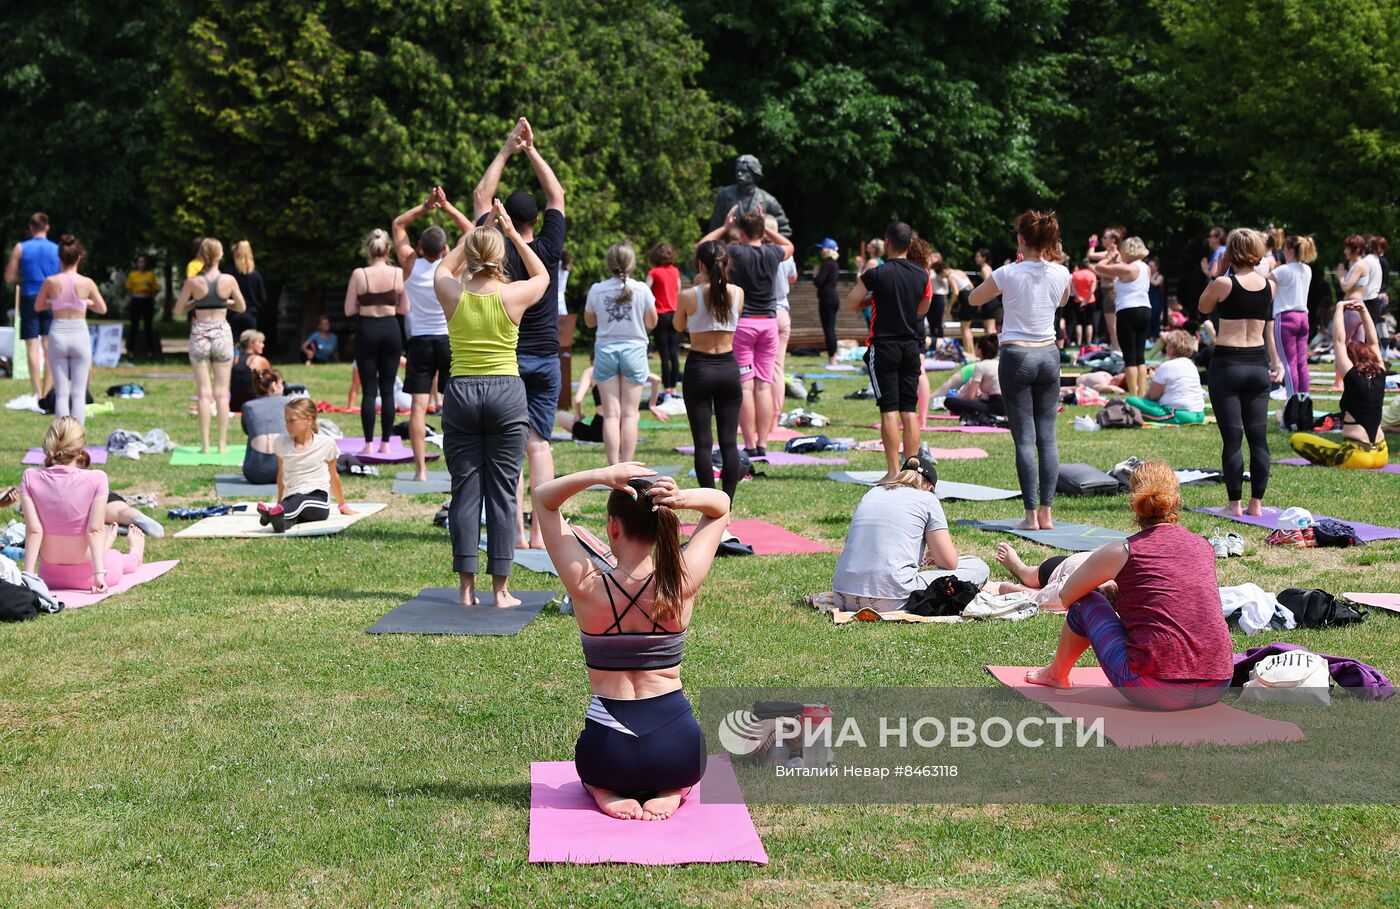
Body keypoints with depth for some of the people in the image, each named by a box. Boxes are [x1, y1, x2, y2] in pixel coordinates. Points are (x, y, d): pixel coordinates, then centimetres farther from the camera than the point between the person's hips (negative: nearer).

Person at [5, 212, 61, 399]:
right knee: (49, 348, 6)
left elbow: (9, 278, 0)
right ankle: (47, 393, 4)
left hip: (29, 299, -1)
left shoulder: (20, 248, -2)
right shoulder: (58, 249, 1)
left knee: (32, 347, 0)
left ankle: (38, 394, -7)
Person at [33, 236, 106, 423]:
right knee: (79, 393, 5)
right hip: (79, 335, -1)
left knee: (61, 393, 6)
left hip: (58, 335, 1)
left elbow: (38, 307, 9)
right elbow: (102, 309, 5)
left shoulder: (50, 281, -5)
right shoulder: (87, 283, -8)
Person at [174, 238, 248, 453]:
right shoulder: (228, 280, -6)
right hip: (222, 334, 0)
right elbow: (241, 307, 7)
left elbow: (178, 311, 1)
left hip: (199, 335, 0)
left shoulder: (192, 282, -7)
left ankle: (205, 444, 2)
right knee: (222, 393, 6)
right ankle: (222, 443, 7)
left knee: (204, 393, 3)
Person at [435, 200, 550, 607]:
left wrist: (473, 230, 24)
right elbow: (542, 275, 17)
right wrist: (512, 233, 17)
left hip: (461, 394, 1)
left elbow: (445, 267, 23)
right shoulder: (513, 296, -6)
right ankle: (501, 588, 5)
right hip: (506, 394, -1)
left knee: (465, 490, 5)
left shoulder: (451, 293, -3)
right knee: (502, 493, 3)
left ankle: (467, 587, 6)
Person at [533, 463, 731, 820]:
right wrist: (683, 499, -17)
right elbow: (720, 504, 5)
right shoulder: (682, 585, -11)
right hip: (679, 750, 0)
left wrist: (601, 476, -18)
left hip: (606, 754, 0)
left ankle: (604, 790, 4)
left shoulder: (588, 587, -13)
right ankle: (670, 790, 6)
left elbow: (542, 498, -1)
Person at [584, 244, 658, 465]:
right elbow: (651, 323, 2)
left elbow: (589, 322, 8)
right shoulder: (641, 289, -6)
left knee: (611, 414, 3)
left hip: (605, 350, 1)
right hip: (633, 349, -1)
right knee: (630, 413, 4)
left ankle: (614, 467, -1)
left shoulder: (596, 290, -4)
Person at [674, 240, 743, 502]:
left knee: (703, 442, 2)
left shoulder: (689, 296, -10)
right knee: (729, 441, 7)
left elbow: (679, 326, 9)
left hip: (699, 368, -2)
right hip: (728, 367, 2)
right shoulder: (737, 293, -3)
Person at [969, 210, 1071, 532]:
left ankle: (1031, 514, -5)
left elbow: (974, 299, 4)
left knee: (1025, 438, -2)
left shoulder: (1009, 274, -13)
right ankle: (1046, 512, 4)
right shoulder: (1061, 274, -2)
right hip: (1049, 355, 4)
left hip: (1016, 357, -3)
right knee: (1047, 437, 6)